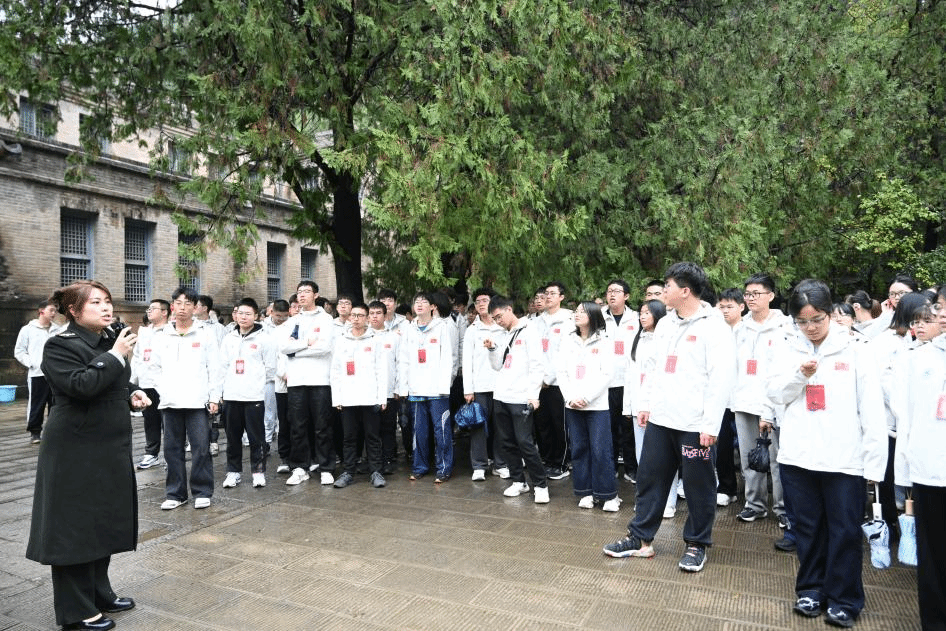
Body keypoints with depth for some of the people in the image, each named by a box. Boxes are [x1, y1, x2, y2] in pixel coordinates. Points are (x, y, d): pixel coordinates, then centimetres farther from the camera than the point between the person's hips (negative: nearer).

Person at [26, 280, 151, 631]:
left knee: (105, 522, 16)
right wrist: (115, 356, -23)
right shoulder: (61, 345, -13)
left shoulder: (109, 340, 11)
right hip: (75, 452, -8)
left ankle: (100, 594, 31)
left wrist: (132, 395, 6)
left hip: (110, 448, 8)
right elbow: (80, 385, -28)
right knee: (74, 527, 2)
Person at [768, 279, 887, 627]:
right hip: (798, 454, 2)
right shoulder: (786, 349, 4)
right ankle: (811, 589, 31)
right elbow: (776, 394, -1)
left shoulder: (855, 350, -2)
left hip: (845, 458, -2)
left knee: (845, 530, 6)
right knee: (807, 526, 14)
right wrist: (800, 374, -19)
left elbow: (871, 408, -3)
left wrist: (874, 460, -6)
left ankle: (843, 600, 22)